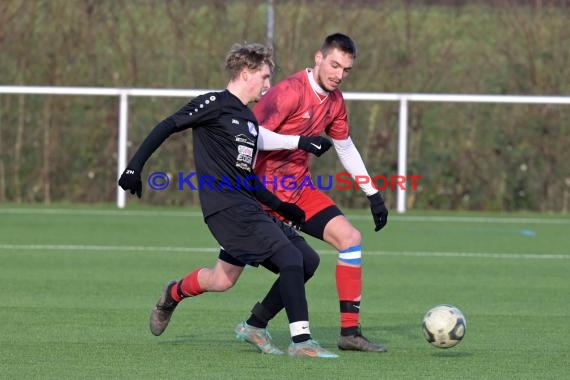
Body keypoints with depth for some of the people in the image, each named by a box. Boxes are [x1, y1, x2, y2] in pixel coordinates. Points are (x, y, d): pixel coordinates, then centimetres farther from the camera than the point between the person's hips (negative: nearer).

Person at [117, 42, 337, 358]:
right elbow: (166, 128, -7)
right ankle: (301, 341, -22)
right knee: (291, 258, -20)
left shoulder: (249, 120, 22)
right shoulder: (215, 104, -4)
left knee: (308, 260, 5)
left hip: (247, 208, 9)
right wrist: (134, 168, -15)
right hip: (226, 209, -9)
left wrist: (282, 208, 21)